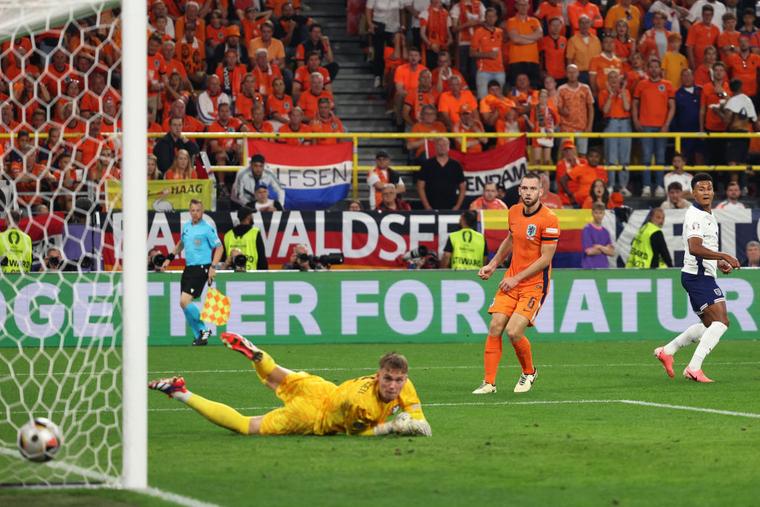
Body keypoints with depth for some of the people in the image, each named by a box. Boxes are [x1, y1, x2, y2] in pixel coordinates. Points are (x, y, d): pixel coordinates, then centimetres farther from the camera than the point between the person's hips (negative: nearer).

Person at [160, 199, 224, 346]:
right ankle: (199, 336, 15)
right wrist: (169, 258, 21)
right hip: (188, 268, 8)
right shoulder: (186, 227, 12)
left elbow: (219, 247, -7)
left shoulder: (208, 228, -9)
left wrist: (213, 267, -16)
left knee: (185, 301, -18)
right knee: (184, 303, 5)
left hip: (201, 269, -8)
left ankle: (203, 330, -2)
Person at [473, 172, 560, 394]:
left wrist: (517, 278, -16)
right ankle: (489, 382, 1)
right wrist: (493, 264, 17)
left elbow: (545, 259, -16)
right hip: (511, 280, 6)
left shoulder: (549, 219, -16)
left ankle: (529, 372, 13)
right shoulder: (514, 211, 5)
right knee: (495, 328, -6)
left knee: (514, 332, -15)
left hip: (534, 284, -6)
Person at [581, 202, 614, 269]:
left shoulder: (605, 232, 14)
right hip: (590, 268, -6)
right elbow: (589, 251, -13)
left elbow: (612, 252, 9)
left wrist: (600, 247, -8)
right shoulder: (587, 229, -5)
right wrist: (605, 249, 0)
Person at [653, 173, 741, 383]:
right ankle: (694, 368, -20)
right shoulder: (695, 216, -15)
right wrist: (725, 257, -24)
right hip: (697, 276, -10)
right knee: (721, 321, -18)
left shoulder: (708, 216, 18)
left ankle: (667, 351, 27)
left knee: (709, 324, 20)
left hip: (704, 276, 10)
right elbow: (695, 248, -27)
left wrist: (719, 263, 14)